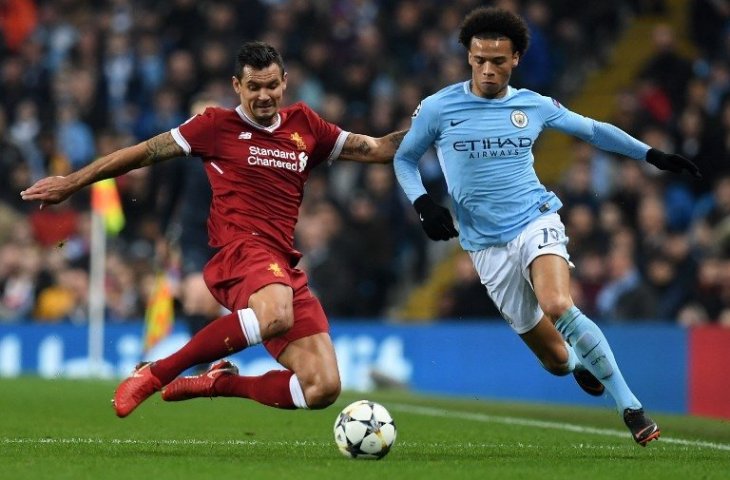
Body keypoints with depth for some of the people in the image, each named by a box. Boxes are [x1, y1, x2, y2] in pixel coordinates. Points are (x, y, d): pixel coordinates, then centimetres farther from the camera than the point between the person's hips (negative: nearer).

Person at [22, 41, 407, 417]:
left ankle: (220, 382, 15)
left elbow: (375, 149, 23)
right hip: (238, 249, -5)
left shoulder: (303, 125, 17)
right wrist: (72, 183, 11)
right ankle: (157, 373, -23)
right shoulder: (218, 126, 6)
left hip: (284, 266, 5)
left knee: (323, 390, -8)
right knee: (276, 316, -41)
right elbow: (147, 152, 9)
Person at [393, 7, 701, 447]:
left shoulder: (534, 106, 2)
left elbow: (594, 130, 16)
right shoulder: (438, 109, -3)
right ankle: (581, 362, 40)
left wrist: (652, 155, 13)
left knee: (558, 306, -33)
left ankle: (631, 407, -24)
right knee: (556, 359, -1)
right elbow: (404, 158, 11)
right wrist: (424, 203, -6)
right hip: (487, 246, 1)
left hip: (536, 221, -1)